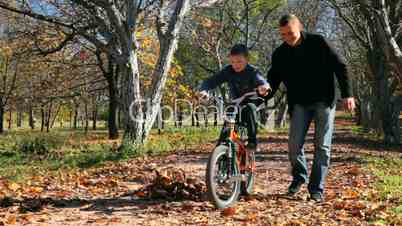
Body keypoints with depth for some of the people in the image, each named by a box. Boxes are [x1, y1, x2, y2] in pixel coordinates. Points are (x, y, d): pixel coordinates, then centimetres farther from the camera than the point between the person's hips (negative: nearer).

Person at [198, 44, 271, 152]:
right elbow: (211, 81, -15)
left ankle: (252, 141, -28)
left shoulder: (253, 72, -16)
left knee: (249, 108, -35)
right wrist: (204, 90, -38)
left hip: (251, 104, -3)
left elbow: (261, 81, -35)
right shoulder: (228, 71, -9)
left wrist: (264, 87, -60)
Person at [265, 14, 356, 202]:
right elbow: (272, 82, 5)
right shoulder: (280, 54, 1)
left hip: (324, 101, -2)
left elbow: (339, 67, -4)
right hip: (299, 104, 2)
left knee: (322, 146, -2)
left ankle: (317, 188, 8)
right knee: (295, 144, -7)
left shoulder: (317, 42, -6)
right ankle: (299, 176, 20)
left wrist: (347, 94, -10)